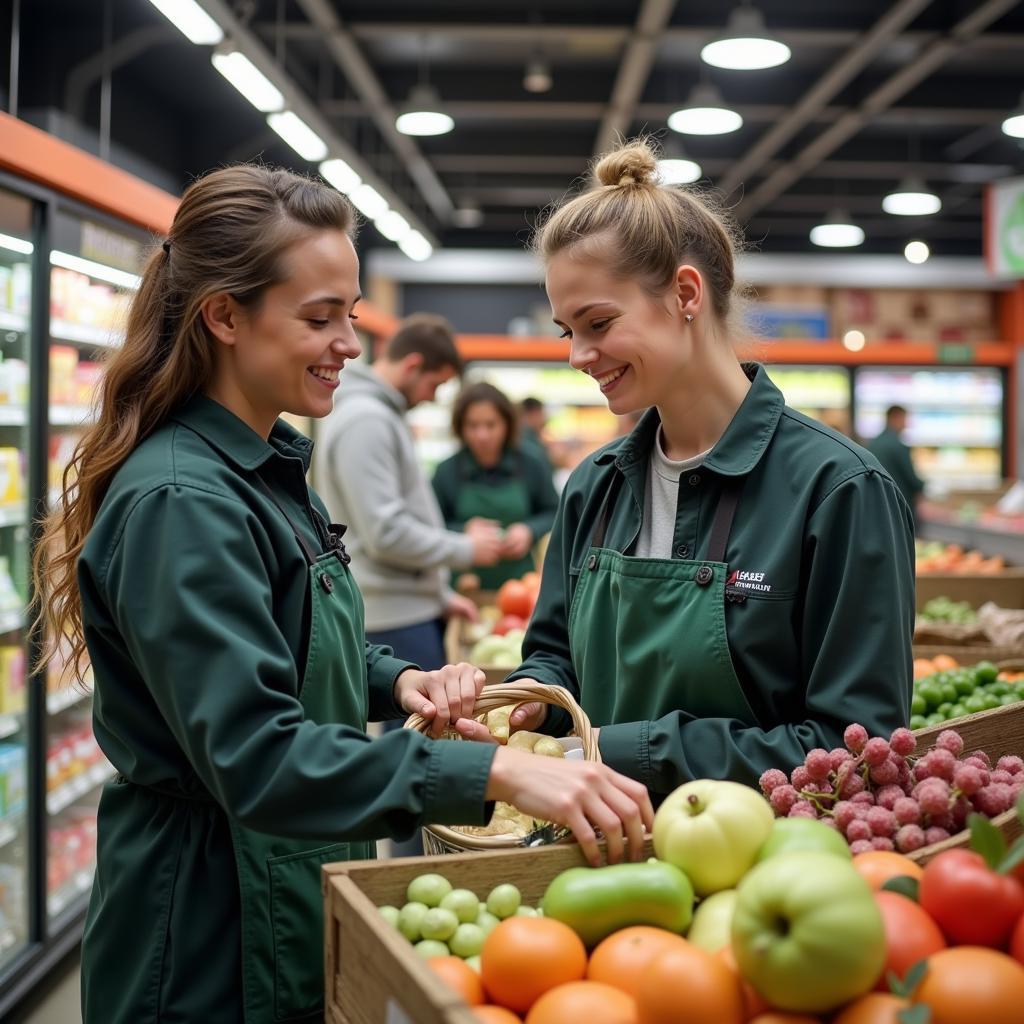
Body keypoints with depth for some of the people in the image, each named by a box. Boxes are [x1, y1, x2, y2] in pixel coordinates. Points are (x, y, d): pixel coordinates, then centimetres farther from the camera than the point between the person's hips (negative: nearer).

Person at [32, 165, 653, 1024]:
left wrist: (398, 682, -2)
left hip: (298, 903, 9)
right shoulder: (180, 501, -23)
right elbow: (253, 753, -31)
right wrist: (494, 773, -38)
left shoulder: (268, 469, 7)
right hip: (211, 946, -9)